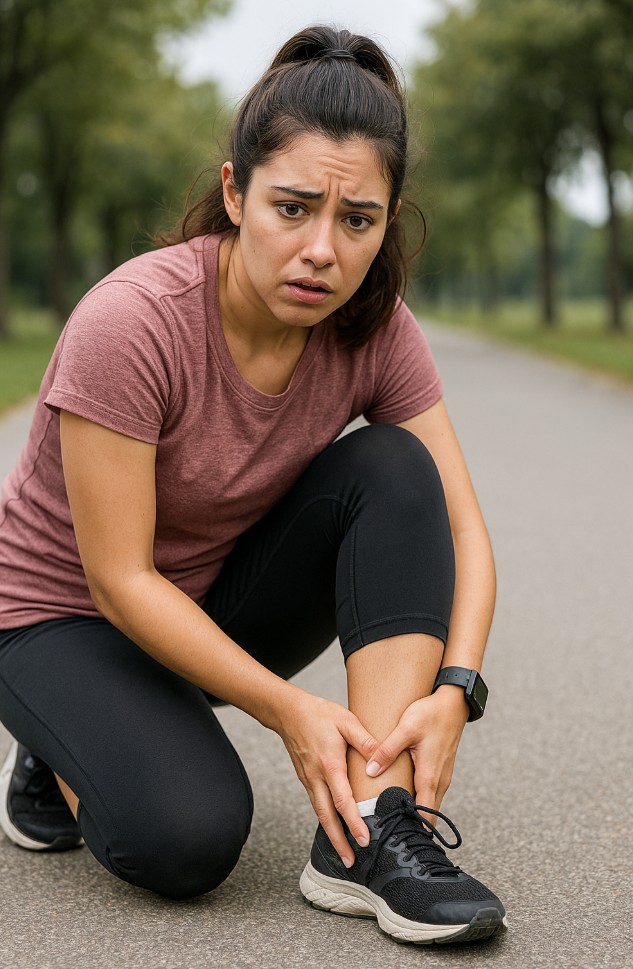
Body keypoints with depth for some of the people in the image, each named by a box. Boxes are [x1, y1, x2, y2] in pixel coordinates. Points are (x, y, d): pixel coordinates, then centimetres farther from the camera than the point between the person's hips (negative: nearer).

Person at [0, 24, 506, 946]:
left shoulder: (376, 330, -15)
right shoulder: (131, 321, -29)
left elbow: (461, 531, -12)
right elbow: (120, 579, -26)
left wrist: (453, 688, -29)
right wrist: (287, 710, -29)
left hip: (219, 602, 5)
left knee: (394, 469, -21)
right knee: (188, 838, -29)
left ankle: (374, 835, -25)